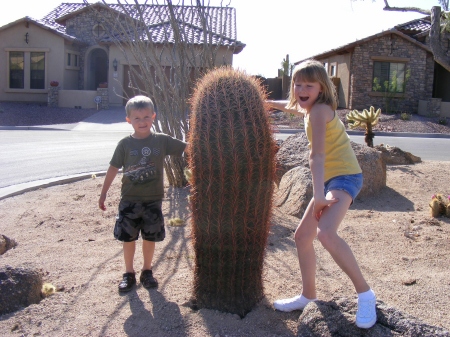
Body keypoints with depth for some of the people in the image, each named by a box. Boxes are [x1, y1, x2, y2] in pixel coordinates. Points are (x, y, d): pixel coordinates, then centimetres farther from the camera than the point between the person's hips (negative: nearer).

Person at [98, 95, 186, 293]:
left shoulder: (161, 140, -3)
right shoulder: (125, 144, -3)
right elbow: (113, 169, 3)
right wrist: (103, 193, 6)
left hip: (153, 200, 0)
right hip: (129, 200, 0)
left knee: (150, 237, 11)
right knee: (128, 238, 7)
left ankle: (147, 271, 29)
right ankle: (129, 273, 24)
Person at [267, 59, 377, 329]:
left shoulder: (318, 110, -15)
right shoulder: (311, 108, 13)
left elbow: (317, 155, -24)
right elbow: (294, 107, 40)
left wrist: (318, 195, -29)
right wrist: (272, 104, 48)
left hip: (344, 177, -10)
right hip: (332, 179, 10)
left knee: (326, 233, -31)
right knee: (303, 235, 13)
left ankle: (366, 294, -17)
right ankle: (308, 296, 26)